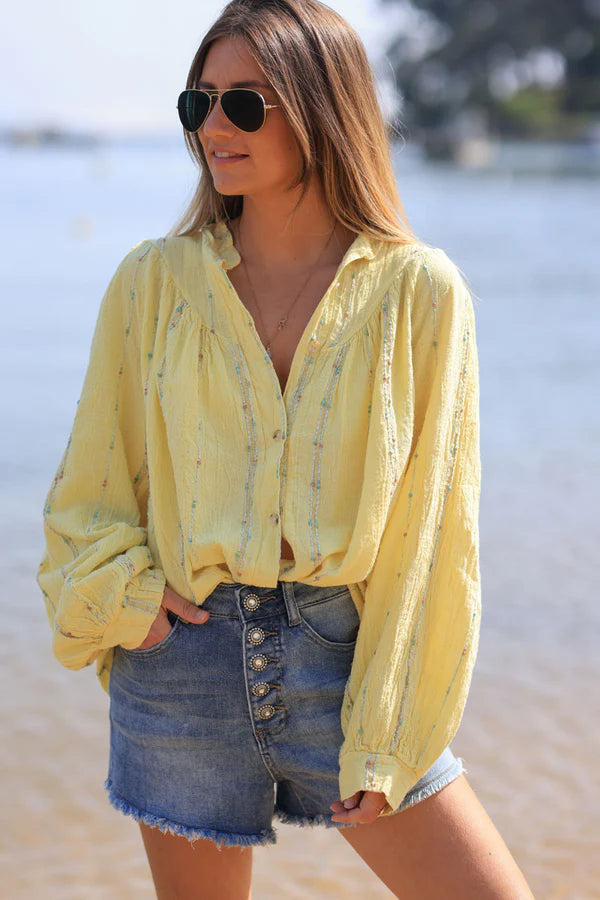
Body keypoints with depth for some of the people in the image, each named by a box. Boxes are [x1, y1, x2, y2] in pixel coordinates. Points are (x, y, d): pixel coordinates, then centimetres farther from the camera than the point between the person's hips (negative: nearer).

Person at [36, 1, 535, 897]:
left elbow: (432, 530, -4)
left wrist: (388, 742, -6)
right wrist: (122, 595, -7)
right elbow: (89, 489, 12)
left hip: (348, 654, -1)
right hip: (184, 657, 1)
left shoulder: (418, 290, -4)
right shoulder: (154, 281, 2)